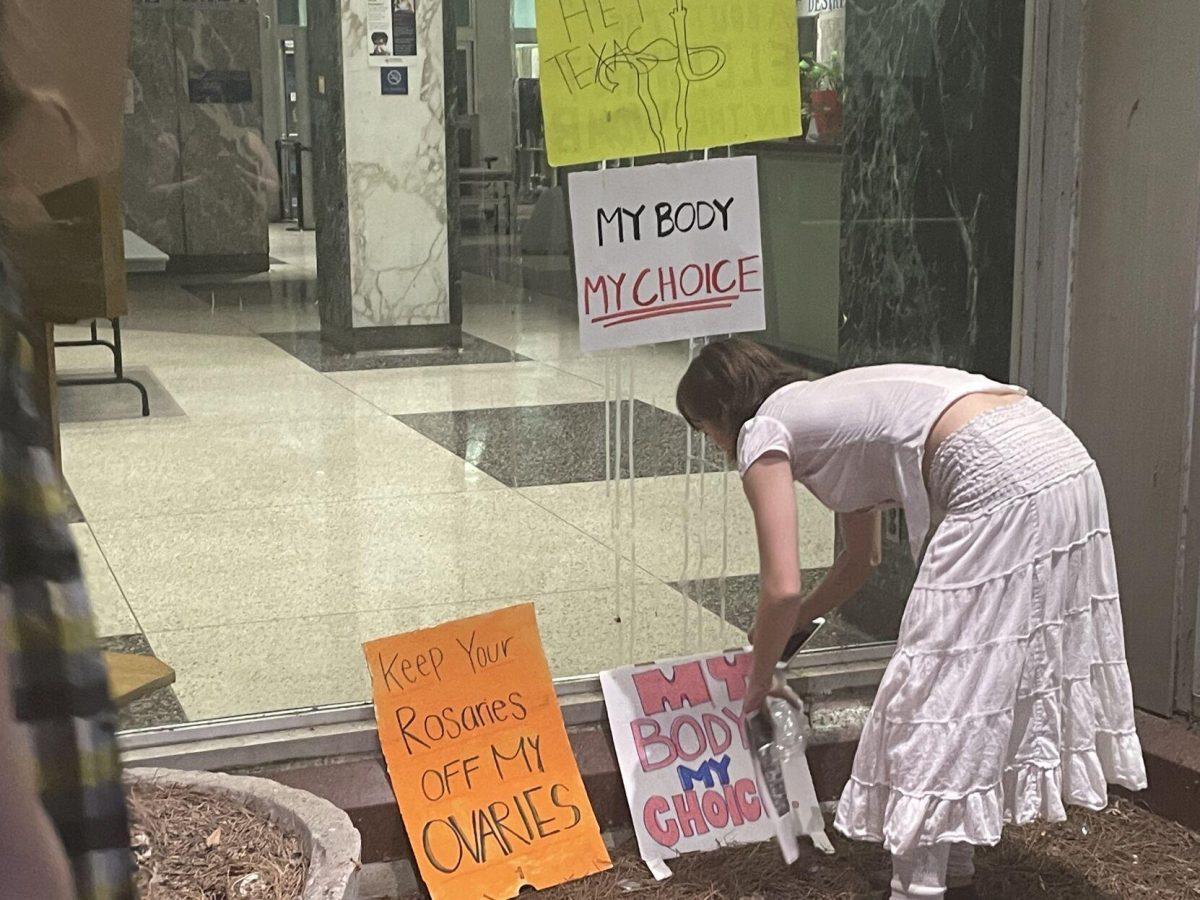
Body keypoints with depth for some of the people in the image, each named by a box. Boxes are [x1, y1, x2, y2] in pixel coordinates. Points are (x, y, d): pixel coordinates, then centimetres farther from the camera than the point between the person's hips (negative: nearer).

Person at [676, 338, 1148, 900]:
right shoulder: (824, 409, 29)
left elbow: (783, 588, -5)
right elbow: (858, 562, 36)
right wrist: (785, 629, 43)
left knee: (934, 689, 0)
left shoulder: (763, 433, 4)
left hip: (1000, 482, -9)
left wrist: (759, 679, 11)